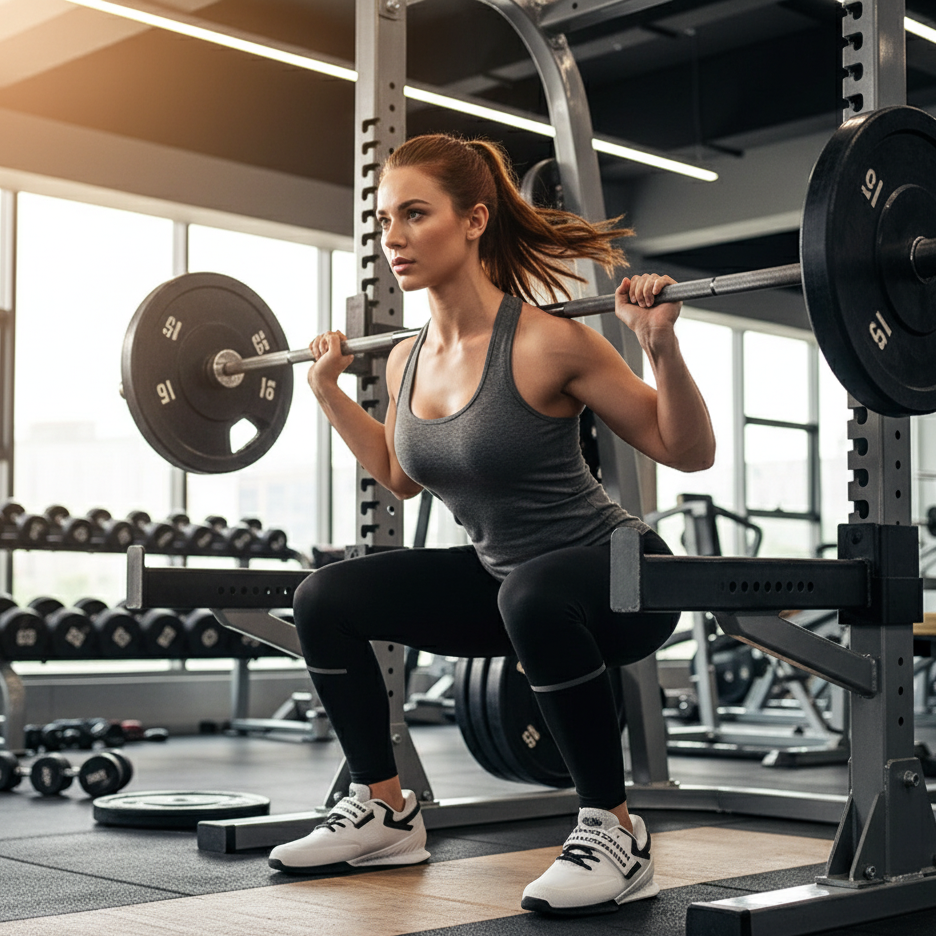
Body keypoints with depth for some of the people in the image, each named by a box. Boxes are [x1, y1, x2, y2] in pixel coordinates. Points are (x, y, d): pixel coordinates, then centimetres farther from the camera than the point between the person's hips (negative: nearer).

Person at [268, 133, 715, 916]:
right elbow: (403, 475, 20)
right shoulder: (406, 361, -1)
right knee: (325, 600, 0)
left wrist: (662, 344, -29)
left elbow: (689, 453, -15)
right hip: (504, 580, 7)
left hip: (623, 579, -7)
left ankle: (615, 832, -21)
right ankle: (385, 812, 13)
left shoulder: (545, 342, -22)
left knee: (536, 596, -40)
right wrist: (329, 390, 14)